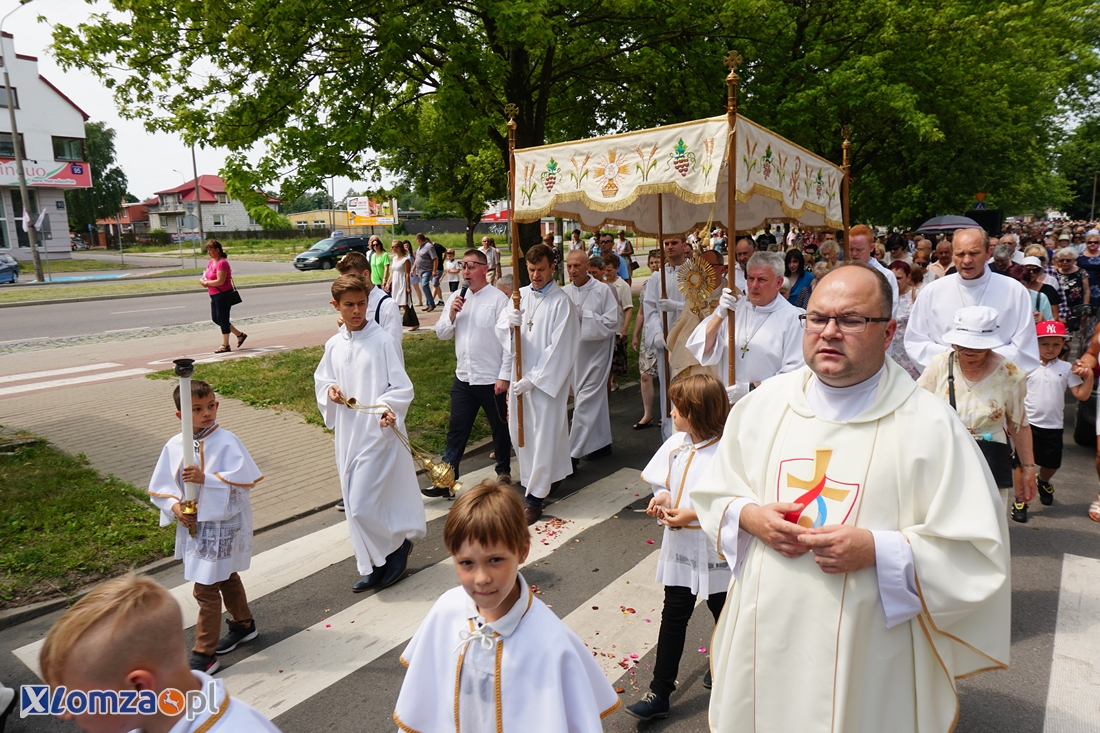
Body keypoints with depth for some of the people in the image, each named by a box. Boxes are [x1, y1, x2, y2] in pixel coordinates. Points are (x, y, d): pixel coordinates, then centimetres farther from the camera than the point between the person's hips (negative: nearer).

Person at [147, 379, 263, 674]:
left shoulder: (226, 442, -17)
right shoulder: (173, 446, -2)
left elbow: (244, 480, -23)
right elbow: (159, 487, 4)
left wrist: (206, 478, -30)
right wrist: (175, 506, -13)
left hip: (223, 525, -6)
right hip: (192, 524, 6)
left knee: (205, 589, -2)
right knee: (226, 577, 25)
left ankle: (204, 654, 14)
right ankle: (243, 624, 47)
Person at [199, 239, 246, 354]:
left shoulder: (222, 263, -18)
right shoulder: (211, 262, 12)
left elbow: (220, 281, -24)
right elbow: (204, 276, 16)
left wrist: (207, 283, -11)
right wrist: (203, 280, -7)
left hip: (223, 295, -10)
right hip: (215, 295, 10)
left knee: (222, 319, -2)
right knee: (215, 318, 14)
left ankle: (225, 345, 9)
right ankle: (240, 334, 22)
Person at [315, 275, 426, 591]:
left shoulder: (382, 340, -11)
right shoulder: (334, 345, 7)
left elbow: (402, 387, -10)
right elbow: (321, 380, 20)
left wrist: (388, 408, -28)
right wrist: (330, 389, -3)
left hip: (378, 432, -6)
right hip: (347, 433, 6)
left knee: (363, 506, -8)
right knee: (355, 504, 12)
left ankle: (399, 542, 19)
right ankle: (373, 565, 29)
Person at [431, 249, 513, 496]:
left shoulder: (498, 299, -11)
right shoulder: (456, 298, 7)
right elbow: (442, 334, 9)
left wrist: (504, 376, -14)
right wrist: (451, 313, -9)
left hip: (492, 379, -4)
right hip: (463, 377, 5)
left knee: (499, 428, 14)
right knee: (456, 430, 7)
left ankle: (504, 471, 34)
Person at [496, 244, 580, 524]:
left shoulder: (561, 302, -10)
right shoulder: (520, 295, 7)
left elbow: (559, 348, -14)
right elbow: (501, 330, 2)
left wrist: (533, 379, -16)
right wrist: (509, 322, -22)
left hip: (546, 379, -6)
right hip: (520, 376, 6)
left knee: (543, 436, 0)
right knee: (520, 432, 14)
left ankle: (535, 497, 10)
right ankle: (540, 479, 33)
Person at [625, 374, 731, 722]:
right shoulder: (675, 444, -3)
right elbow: (663, 481, 11)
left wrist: (694, 514, -26)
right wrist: (662, 498, -11)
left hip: (716, 552, -5)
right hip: (680, 548, 5)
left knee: (722, 613, 21)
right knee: (673, 617, 10)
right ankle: (659, 694, 18)